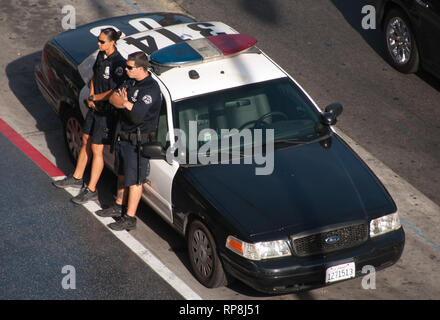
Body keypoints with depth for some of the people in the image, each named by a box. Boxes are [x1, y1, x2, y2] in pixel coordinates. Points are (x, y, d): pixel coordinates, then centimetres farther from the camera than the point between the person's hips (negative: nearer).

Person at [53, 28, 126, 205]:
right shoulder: (101, 55, 2)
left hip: (107, 111, -8)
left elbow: (114, 93, -25)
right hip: (94, 106, 9)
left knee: (96, 149, -1)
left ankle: (91, 190, 10)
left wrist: (94, 98, -12)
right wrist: (91, 96, -1)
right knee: (86, 141, 20)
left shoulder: (118, 64, -24)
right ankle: (77, 178, 38)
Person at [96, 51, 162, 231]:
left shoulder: (151, 89, -23)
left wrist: (126, 104, -42)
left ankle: (130, 218, 8)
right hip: (122, 135, 9)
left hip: (137, 141, -9)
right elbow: (113, 98, -2)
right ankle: (119, 206, 40)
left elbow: (137, 116, -30)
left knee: (134, 181, 0)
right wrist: (125, 103, -21)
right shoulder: (130, 81, 5)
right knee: (122, 174, 23)